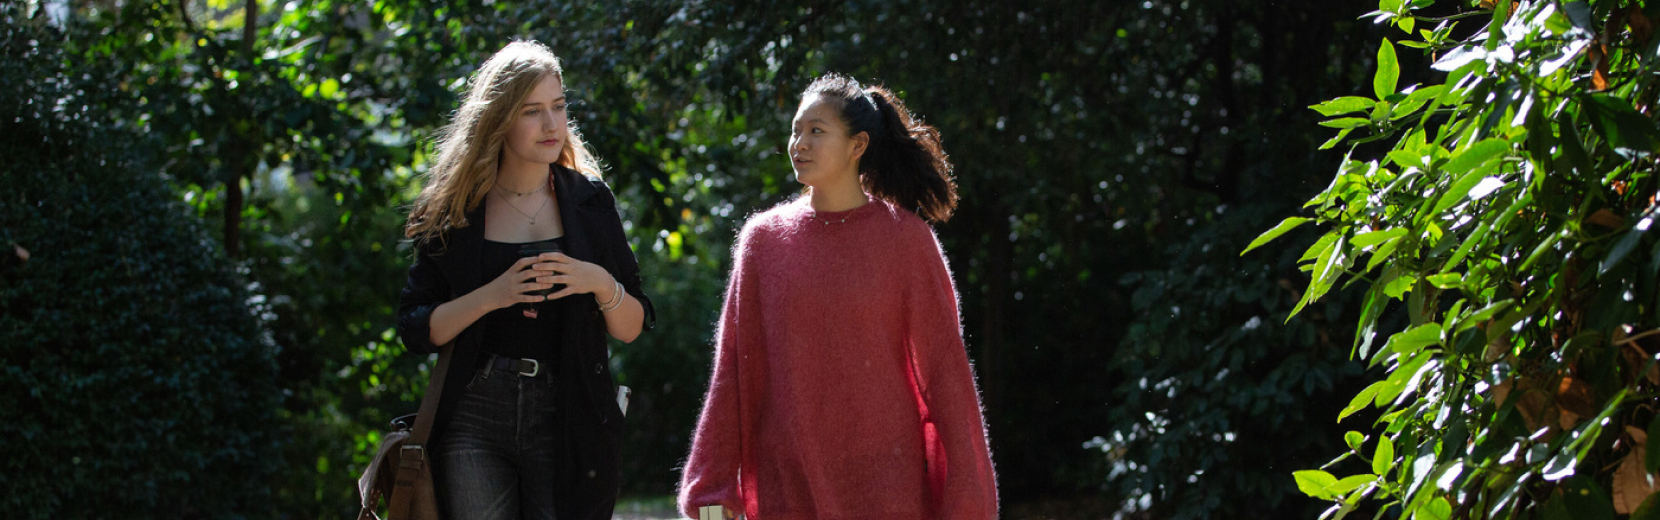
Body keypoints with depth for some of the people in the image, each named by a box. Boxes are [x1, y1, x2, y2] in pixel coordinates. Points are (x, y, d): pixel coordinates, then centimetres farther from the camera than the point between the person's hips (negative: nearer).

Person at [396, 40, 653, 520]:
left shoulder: (589, 201, 7)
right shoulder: (455, 211, 4)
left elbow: (632, 329, 8)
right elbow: (415, 331, 1)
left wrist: (601, 284, -12)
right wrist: (492, 296, -13)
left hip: (567, 419, 0)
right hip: (474, 419, 0)